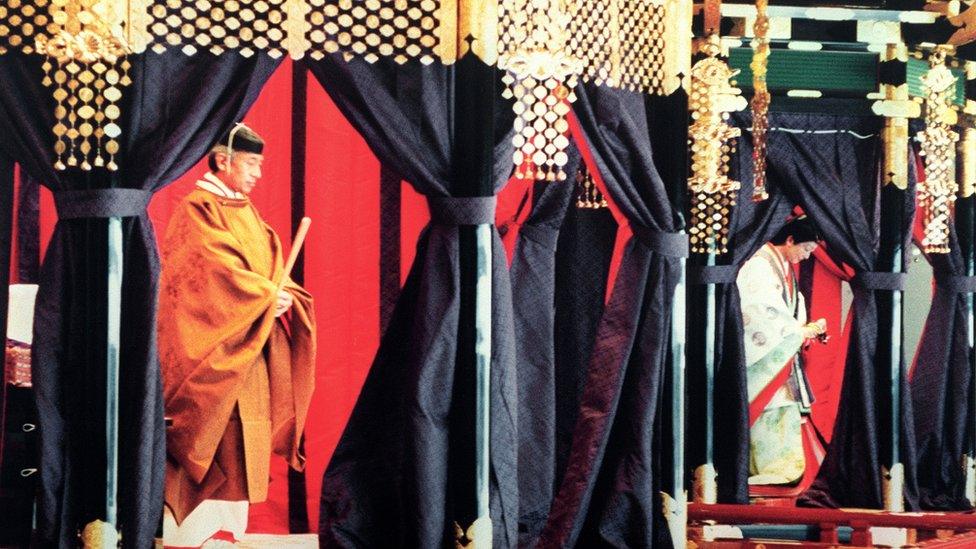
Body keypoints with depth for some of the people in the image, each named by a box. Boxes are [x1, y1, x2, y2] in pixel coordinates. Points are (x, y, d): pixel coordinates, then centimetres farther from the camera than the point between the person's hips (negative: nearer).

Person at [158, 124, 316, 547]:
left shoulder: (247, 215, 18)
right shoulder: (197, 210, -8)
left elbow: (268, 268, 13)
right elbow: (218, 269, -19)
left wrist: (282, 296, -7)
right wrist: (266, 296, -17)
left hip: (248, 353, 8)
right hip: (211, 349, -8)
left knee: (239, 442, 6)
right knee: (208, 438, -10)